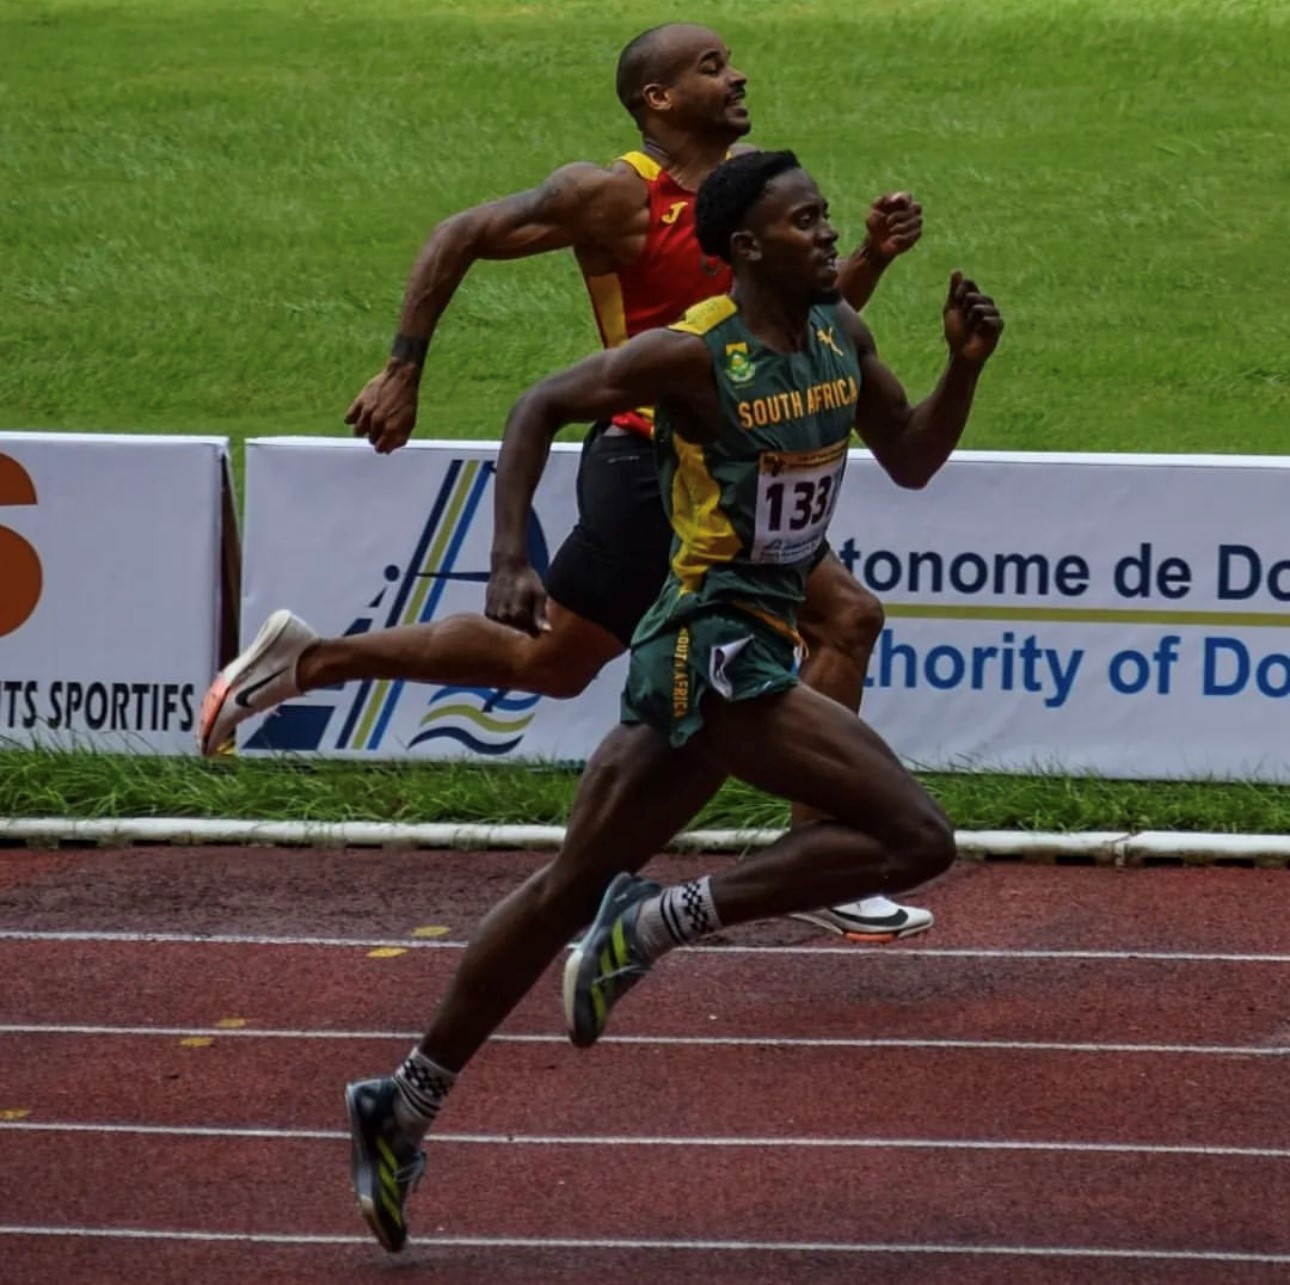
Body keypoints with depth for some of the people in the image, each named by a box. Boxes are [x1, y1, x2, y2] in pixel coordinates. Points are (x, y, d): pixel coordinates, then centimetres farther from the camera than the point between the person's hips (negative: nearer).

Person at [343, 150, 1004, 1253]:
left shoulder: (841, 335, 8)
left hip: (747, 649, 9)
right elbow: (543, 407, -10)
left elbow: (911, 462, 17)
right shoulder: (696, 355, -15)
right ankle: (663, 919, -9)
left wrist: (965, 367, 1)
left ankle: (406, 1104, 22)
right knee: (916, 837, -16)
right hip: (717, 648, -9)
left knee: (571, 889, 14)